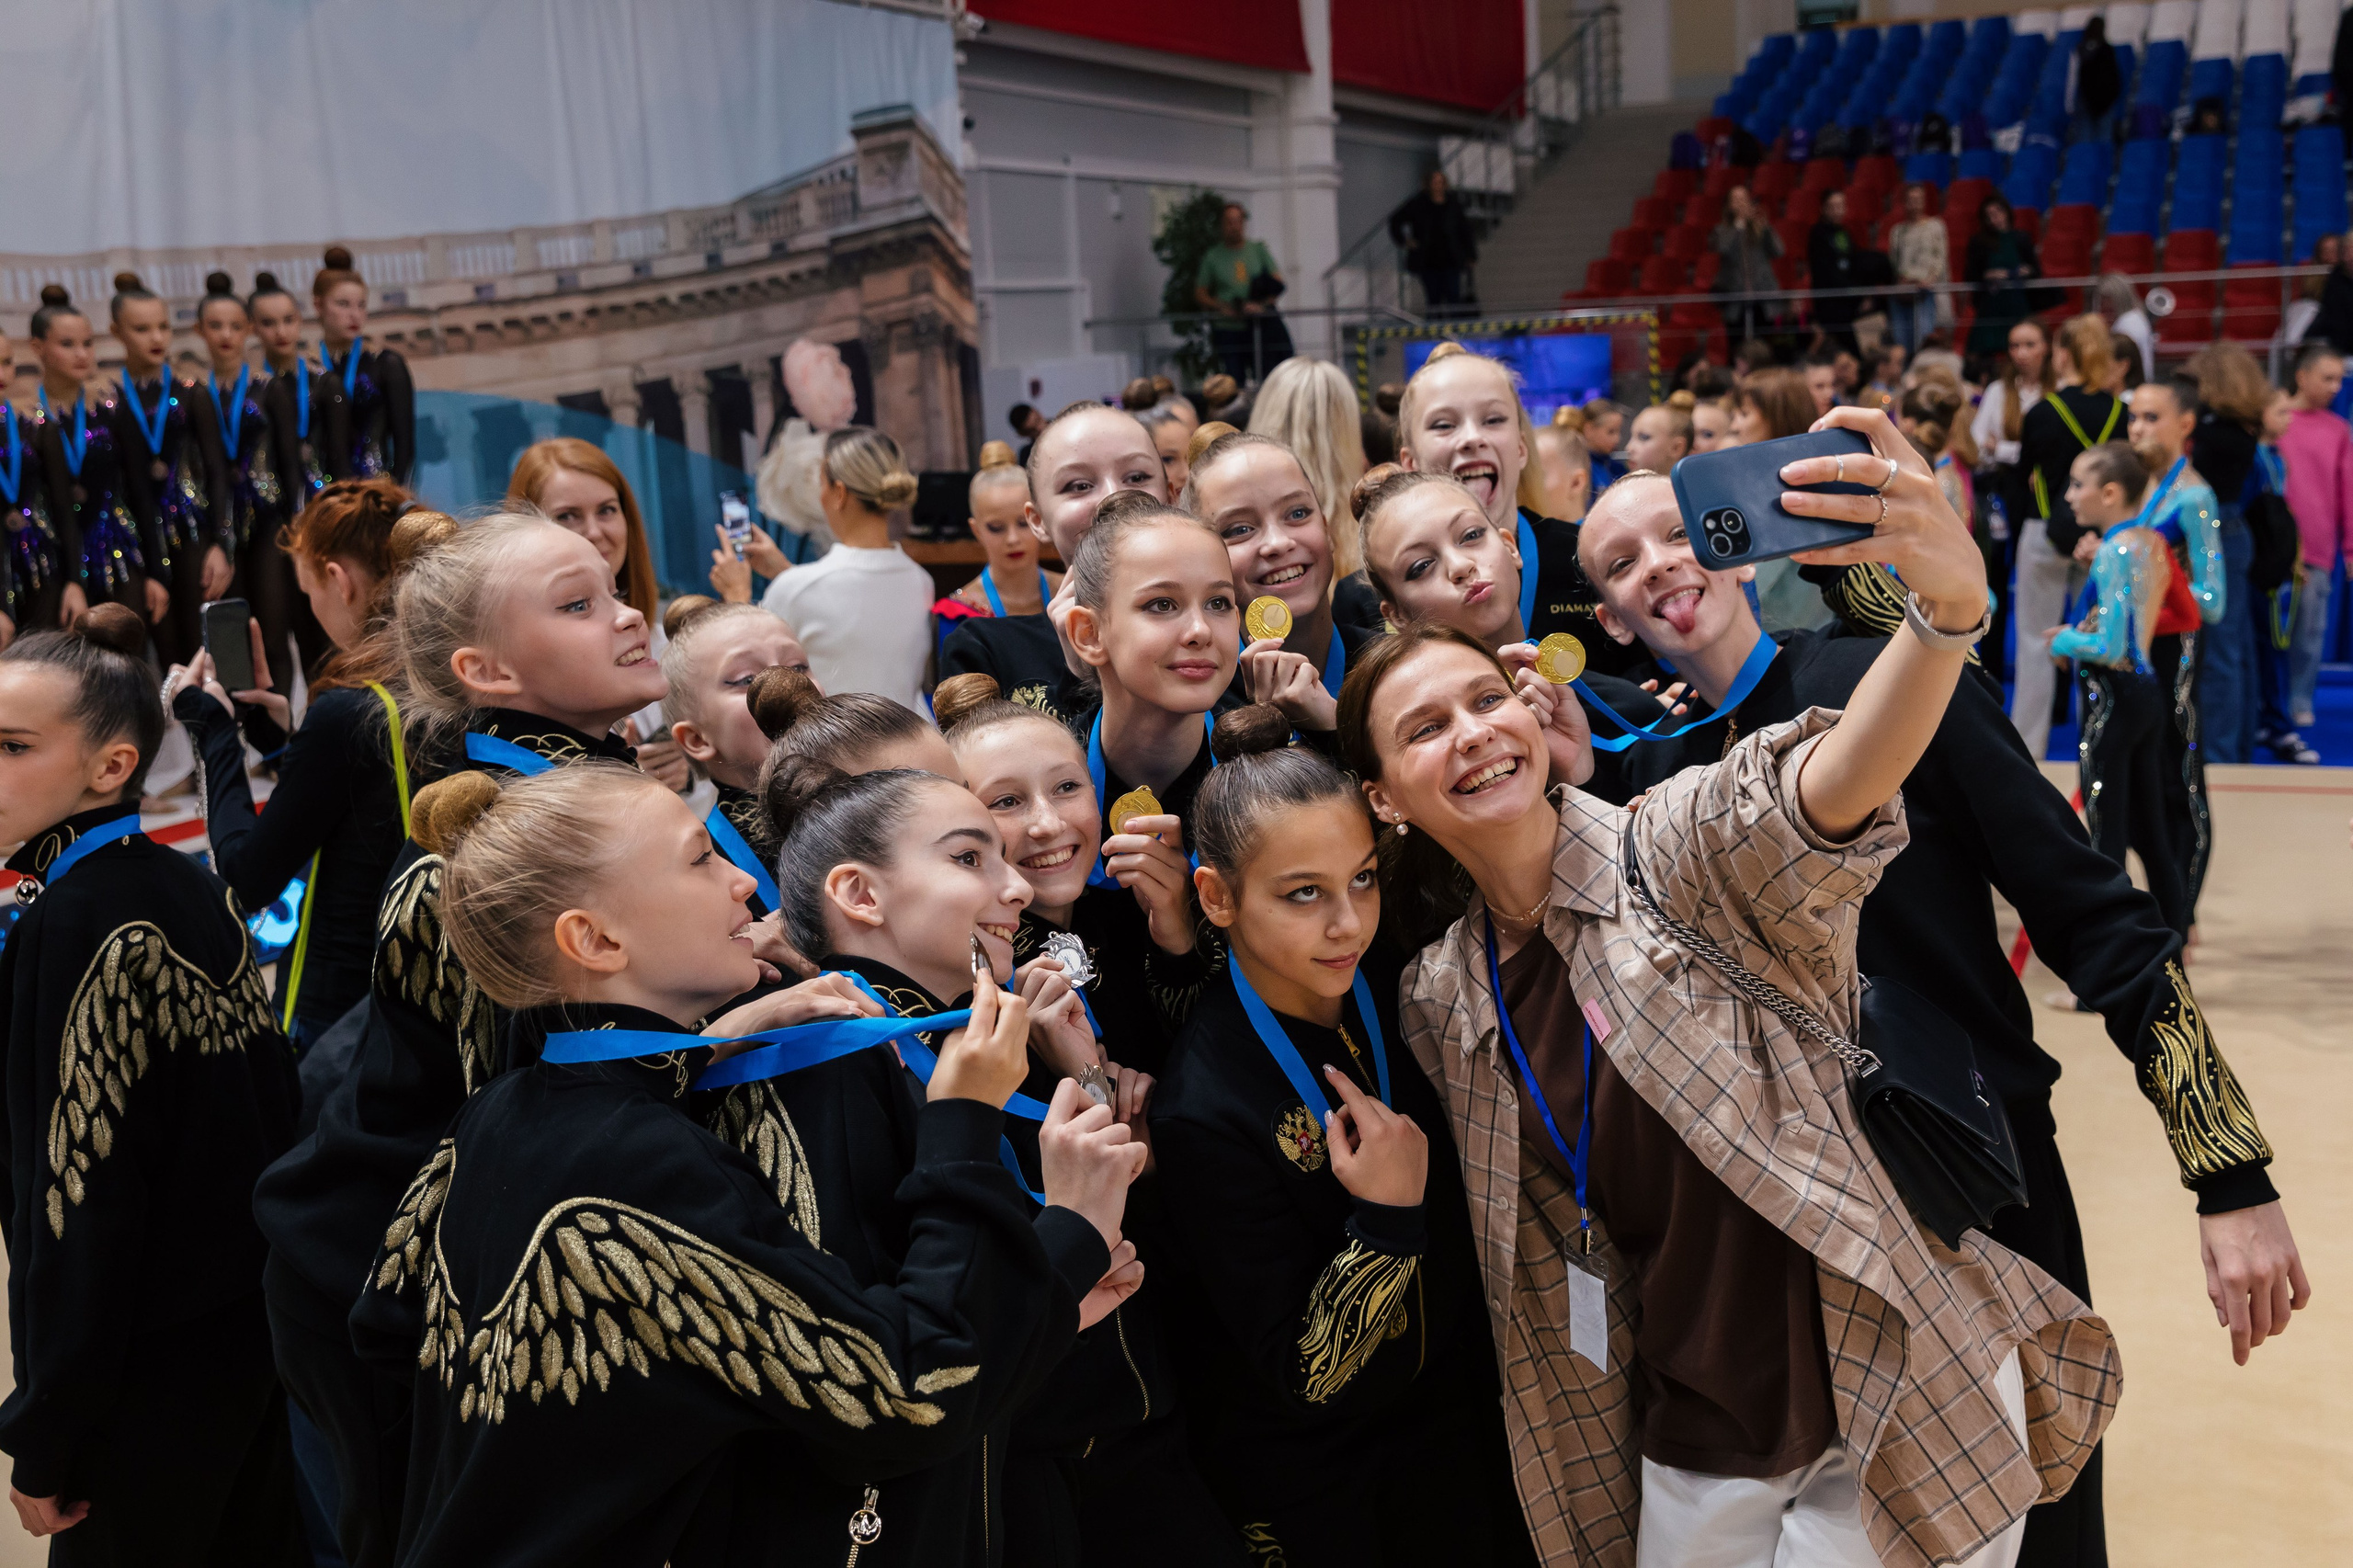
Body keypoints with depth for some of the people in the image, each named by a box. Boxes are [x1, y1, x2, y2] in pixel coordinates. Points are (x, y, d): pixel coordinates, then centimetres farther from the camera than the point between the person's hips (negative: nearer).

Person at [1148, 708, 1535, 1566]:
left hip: (1468, 1431, 6)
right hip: (1322, 1488, -5)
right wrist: (1387, 1219, -32)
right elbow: (1303, 1379, -23)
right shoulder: (1202, 1113, -27)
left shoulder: (1393, 995, -9)